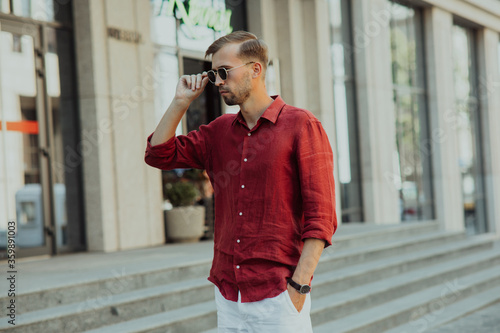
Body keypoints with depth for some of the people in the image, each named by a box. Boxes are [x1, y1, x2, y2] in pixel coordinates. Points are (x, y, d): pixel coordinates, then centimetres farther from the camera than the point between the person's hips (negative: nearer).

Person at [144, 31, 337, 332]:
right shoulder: (219, 131, 13)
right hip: (228, 295, 5)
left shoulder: (301, 126, -6)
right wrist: (181, 102, 6)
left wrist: (299, 285, -16)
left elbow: (321, 216, -10)